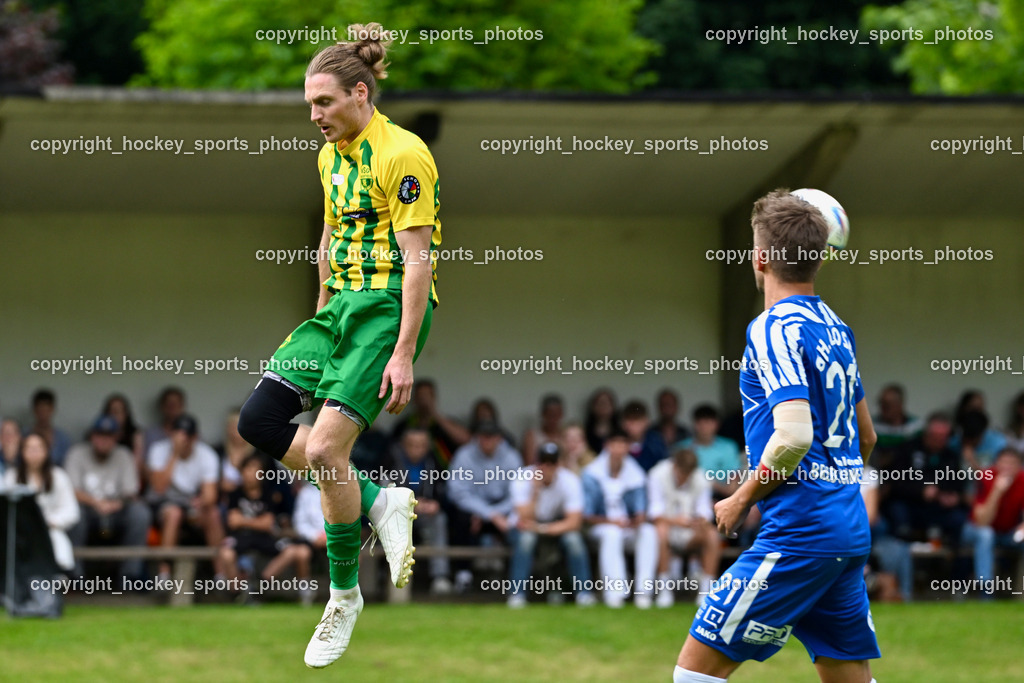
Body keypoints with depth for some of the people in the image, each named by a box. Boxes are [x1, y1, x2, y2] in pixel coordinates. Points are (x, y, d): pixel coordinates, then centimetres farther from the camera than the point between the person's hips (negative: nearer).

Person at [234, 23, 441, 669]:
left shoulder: (402, 155, -15)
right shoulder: (332, 155, 12)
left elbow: (418, 259, -17)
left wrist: (403, 354, -20)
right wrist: (322, 315, 24)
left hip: (389, 310, -9)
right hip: (341, 306, 9)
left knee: (324, 449, -16)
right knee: (258, 420, -4)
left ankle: (345, 595, 2)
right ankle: (378, 502, 6)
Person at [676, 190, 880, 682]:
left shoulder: (773, 329, -12)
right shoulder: (836, 328, 14)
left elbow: (794, 437, -23)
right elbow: (865, 438, 23)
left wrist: (742, 499, -10)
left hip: (799, 533, -9)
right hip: (850, 535, 9)